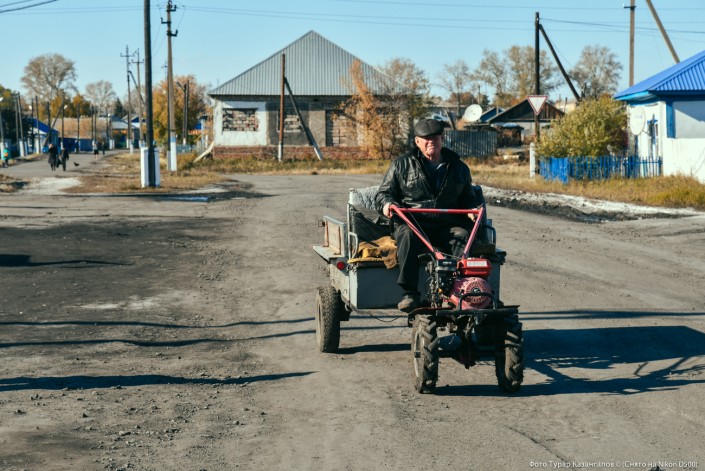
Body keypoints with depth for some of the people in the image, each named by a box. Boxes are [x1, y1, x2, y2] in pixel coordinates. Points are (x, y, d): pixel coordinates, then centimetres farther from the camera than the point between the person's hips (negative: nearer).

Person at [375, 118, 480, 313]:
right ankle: (409, 294, -41)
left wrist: (471, 209, 5)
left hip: (447, 224, 1)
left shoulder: (459, 167, 21)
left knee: (463, 237, -33)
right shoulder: (401, 165, 15)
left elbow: (468, 198, 29)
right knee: (408, 236, -38)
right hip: (412, 221, -1)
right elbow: (383, 192, 15)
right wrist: (387, 203, -9)